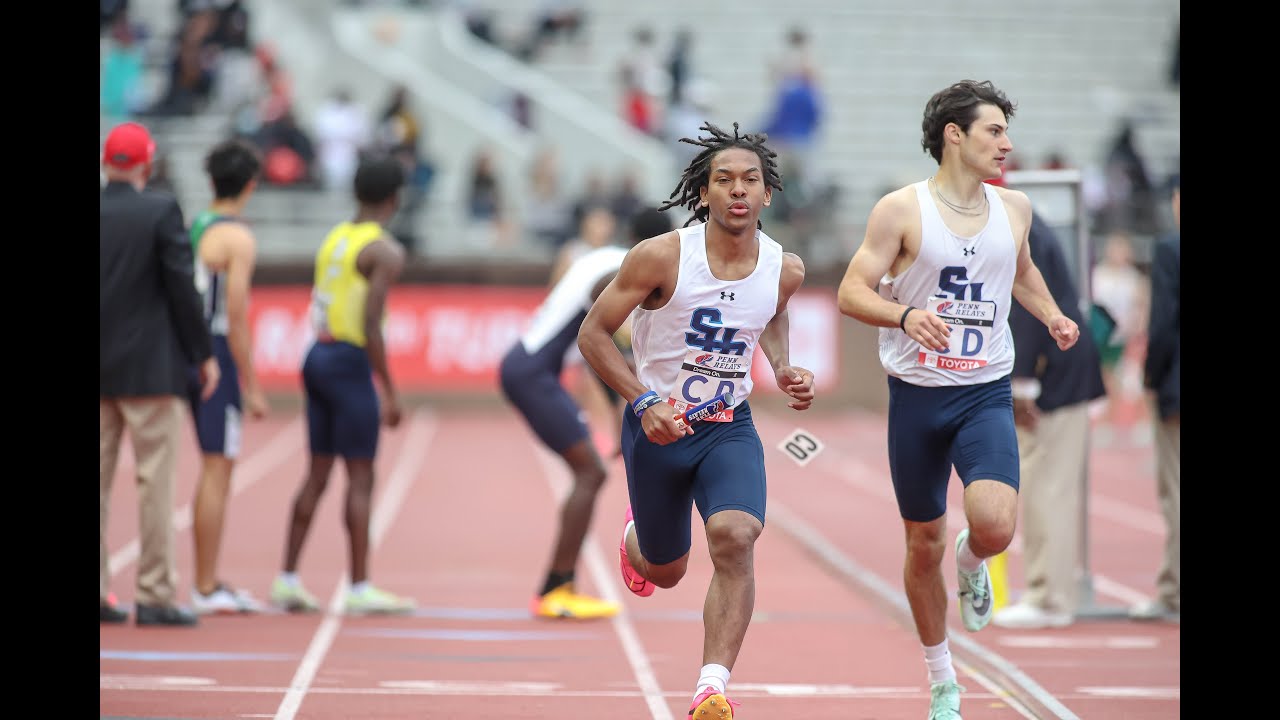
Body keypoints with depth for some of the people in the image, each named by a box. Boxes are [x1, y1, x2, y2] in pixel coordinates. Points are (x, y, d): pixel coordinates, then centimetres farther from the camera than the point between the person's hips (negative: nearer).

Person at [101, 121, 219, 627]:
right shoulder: (161, 210, -9)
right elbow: (182, 287, -10)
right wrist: (204, 354, -1)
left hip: (98, 374, 4)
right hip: (149, 367, -4)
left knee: (97, 478, 9)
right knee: (155, 480, -1)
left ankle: (97, 591, 10)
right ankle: (156, 595, -1)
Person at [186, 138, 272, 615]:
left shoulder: (191, 229, 12)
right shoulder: (238, 239, -12)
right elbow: (236, 318, -17)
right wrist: (252, 387, -14)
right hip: (219, 356, -8)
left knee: (213, 469, 15)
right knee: (218, 471, -4)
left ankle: (209, 582, 20)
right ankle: (206, 590, -3)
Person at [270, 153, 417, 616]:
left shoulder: (334, 238, 13)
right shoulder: (385, 251, -11)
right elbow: (371, 326, -18)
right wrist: (390, 392, -15)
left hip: (317, 356, 8)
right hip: (350, 363, -8)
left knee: (318, 473, 12)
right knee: (361, 477, -3)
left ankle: (288, 580, 12)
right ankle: (360, 589, -2)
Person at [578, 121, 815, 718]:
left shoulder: (784, 269, -7)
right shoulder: (662, 256, -19)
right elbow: (592, 334, -11)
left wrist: (783, 368, 1)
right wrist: (646, 401, -22)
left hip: (730, 427, 1)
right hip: (657, 424, -1)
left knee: (735, 534, -27)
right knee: (665, 571, 15)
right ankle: (634, 539, 54)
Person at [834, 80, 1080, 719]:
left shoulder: (1014, 208, 5)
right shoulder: (902, 210, -8)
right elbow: (851, 293, -11)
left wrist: (1050, 314, 8)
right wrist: (906, 315, -29)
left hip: (986, 395, 2)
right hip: (917, 396, -2)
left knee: (995, 524, -23)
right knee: (924, 546, 8)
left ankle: (971, 564, 16)